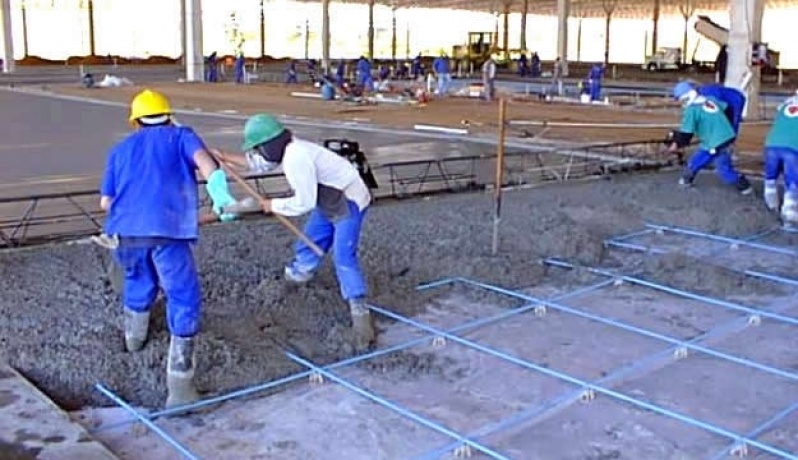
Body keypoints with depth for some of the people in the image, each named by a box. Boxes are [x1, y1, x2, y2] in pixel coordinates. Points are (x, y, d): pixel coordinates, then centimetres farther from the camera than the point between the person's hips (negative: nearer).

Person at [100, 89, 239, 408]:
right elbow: (201, 157, -7)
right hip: (167, 230, -4)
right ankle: (179, 385, -7)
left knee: (137, 279, 33)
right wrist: (218, 189, -26)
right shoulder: (180, 136, 17)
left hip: (125, 231, 4)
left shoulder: (120, 149, 26)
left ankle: (134, 335, 56)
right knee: (184, 300, 2)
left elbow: (105, 202, 23)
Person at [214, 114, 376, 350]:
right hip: (329, 202, 10)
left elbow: (304, 203, -27)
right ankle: (298, 273, 47)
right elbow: (260, 163, 20)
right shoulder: (288, 149, -1)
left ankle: (360, 312, -21)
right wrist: (225, 157, 17)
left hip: (348, 203, -10)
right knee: (310, 242, 22)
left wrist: (274, 205, -12)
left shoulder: (296, 158, -31)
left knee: (343, 257, -18)